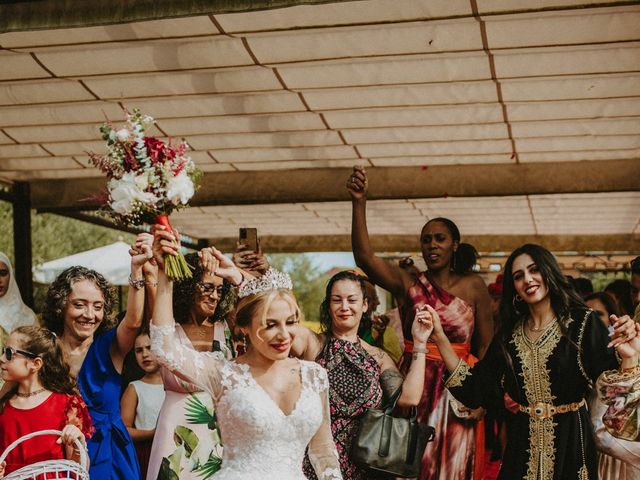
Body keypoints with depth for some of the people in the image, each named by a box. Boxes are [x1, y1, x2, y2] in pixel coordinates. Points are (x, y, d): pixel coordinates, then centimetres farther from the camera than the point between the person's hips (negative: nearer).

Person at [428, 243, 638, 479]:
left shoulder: (583, 322, -6)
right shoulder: (509, 333, 6)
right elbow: (474, 388, 0)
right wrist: (440, 337, -3)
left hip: (570, 442, -3)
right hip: (522, 446, 3)